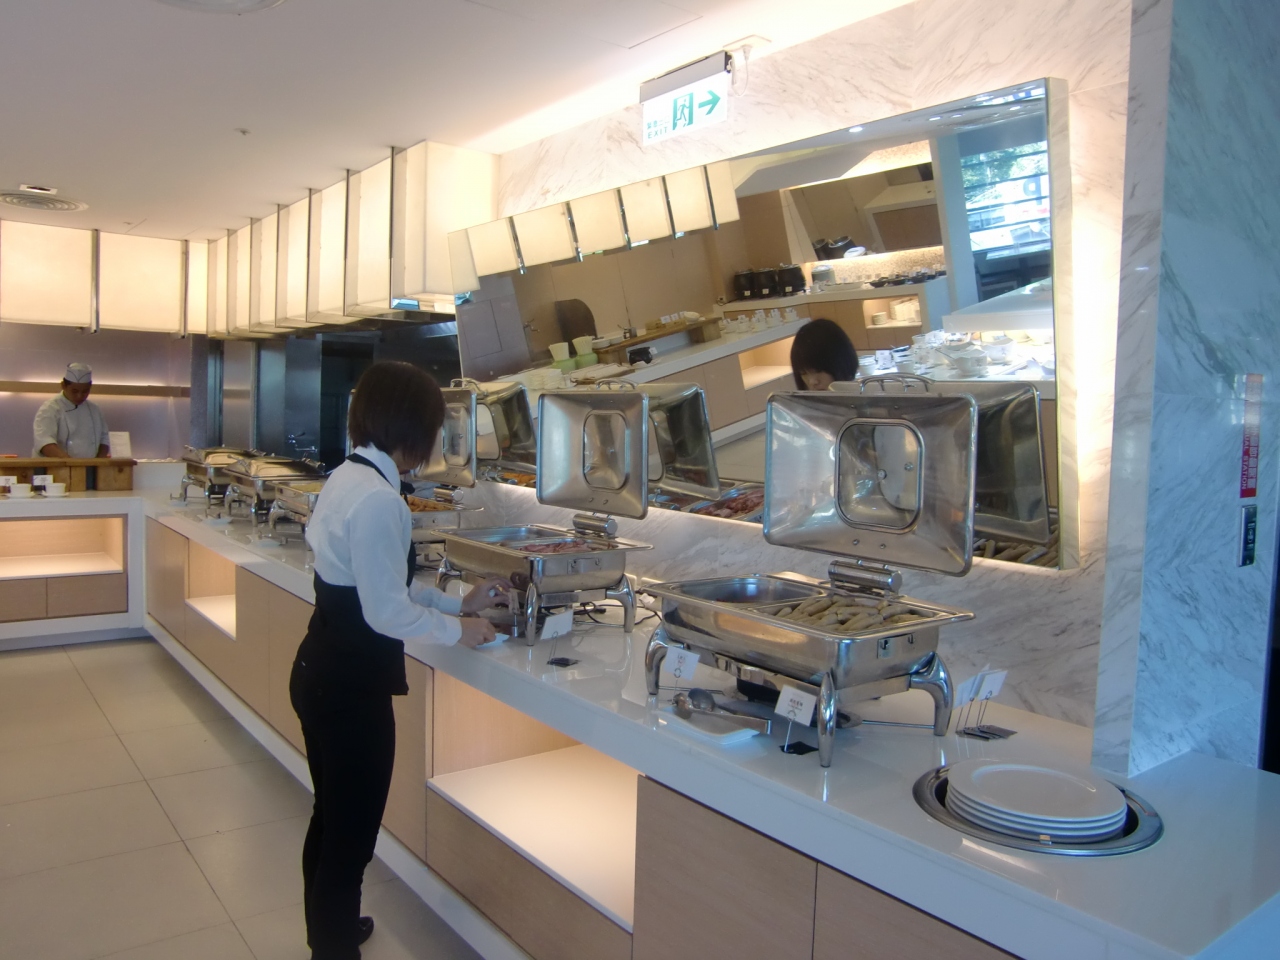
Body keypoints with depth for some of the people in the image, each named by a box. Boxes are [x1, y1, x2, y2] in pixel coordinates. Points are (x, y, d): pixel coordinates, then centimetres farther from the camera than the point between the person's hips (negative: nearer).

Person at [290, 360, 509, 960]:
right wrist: (457, 630, -6)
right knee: (351, 835, 8)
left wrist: (458, 602, 14)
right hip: (351, 689, -11)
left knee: (330, 816, 28)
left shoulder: (346, 477, 6)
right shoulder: (378, 499, -25)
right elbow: (387, 612, -22)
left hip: (319, 672, 11)